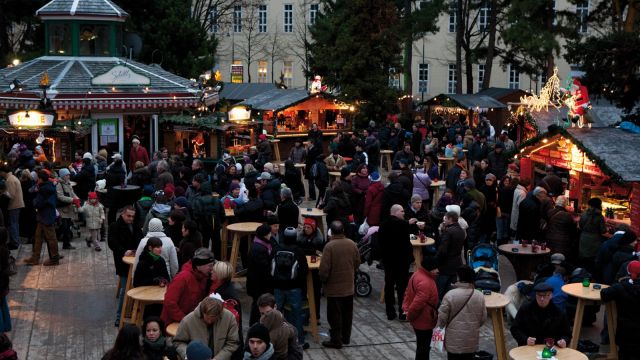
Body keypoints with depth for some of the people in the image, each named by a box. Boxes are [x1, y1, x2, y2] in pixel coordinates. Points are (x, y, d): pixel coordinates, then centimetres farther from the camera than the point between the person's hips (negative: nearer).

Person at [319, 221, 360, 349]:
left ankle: (336, 340, 10)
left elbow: (324, 267, -20)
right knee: (347, 313, 17)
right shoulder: (352, 244, -4)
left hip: (334, 287, -5)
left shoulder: (330, 246, -20)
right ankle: (346, 337, 29)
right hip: (349, 286, 5)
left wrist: (323, 279, -2)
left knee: (335, 314, 5)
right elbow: (357, 263, 6)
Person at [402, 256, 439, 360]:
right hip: (423, 321, -10)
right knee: (423, 348, 4)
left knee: (422, 346, 24)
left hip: (420, 319, 10)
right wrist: (409, 316, -17)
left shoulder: (418, 274, 4)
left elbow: (408, 293, 13)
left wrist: (406, 308, 7)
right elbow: (418, 303, -32)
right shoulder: (425, 282, -30)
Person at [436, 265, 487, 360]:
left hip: (454, 339, -3)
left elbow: (442, 317, -10)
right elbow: (483, 318, 5)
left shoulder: (450, 295, -16)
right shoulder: (479, 296, -5)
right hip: (471, 340, 3)